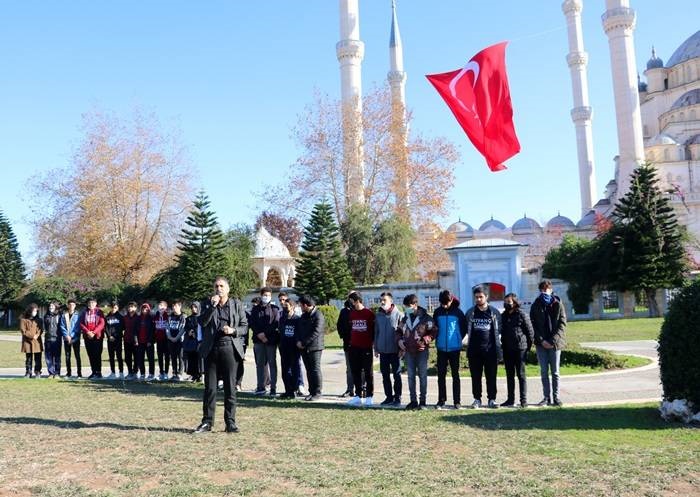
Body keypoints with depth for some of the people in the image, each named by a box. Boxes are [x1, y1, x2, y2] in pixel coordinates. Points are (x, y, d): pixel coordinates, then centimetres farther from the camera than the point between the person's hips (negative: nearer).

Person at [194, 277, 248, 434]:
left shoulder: (237, 304, 6)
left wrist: (233, 330, -12)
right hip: (211, 349, 1)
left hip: (230, 348, -1)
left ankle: (230, 422, 10)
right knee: (209, 387, 5)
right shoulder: (207, 304, 7)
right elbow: (202, 322, -8)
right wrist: (212, 306, -17)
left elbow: (244, 326, 7)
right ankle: (207, 422, 13)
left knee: (230, 387, 2)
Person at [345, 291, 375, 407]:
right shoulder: (352, 313, 9)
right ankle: (358, 396, 16)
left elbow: (374, 329, -5)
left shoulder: (369, 314, -8)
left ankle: (369, 396, 8)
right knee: (356, 372, 8)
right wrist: (350, 341, 11)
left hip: (366, 347, -6)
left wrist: (373, 342, -7)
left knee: (368, 372, 2)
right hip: (354, 347, 6)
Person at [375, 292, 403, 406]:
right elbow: (376, 332, 10)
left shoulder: (398, 314, -8)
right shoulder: (378, 315, 6)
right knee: (385, 375, 10)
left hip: (395, 350, -4)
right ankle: (389, 397, 21)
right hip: (382, 350, 5)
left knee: (397, 375, 5)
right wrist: (376, 347, 8)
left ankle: (397, 397, 13)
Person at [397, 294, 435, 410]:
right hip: (409, 351, 5)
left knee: (422, 375, 2)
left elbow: (433, 332, -4)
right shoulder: (405, 318, 8)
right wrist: (399, 339, 1)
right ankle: (413, 400, 15)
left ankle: (422, 401, 9)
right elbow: (399, 331, 19)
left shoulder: (425, 318, -7)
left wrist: (424, 340, -17)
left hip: (422, 351, -5)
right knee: (411, 376, 7)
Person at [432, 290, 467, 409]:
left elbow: (464, 328, 5)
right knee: (441, 375, 4)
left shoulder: (458, 312, -5)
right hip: (441, 349, 2)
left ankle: (457, 401, 11)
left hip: (454, 348, -2)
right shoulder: (437, 312, 1)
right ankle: (441, 400, 12)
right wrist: (437, 339, 5)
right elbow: (434, 327, 13)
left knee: (455, 375, 6)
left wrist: (459, 339, 0)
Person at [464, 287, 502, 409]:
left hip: (491, 349, -1)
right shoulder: (470, 313, 7)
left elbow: (499, 329, 8)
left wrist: (496, 344, 2)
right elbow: (466, 329, 13)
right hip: (474, 349, 1)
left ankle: (492, 399, 10)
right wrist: (469, 346, 6)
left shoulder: (494, 312, 3)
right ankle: (477, 399, 13)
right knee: (475, 376, 5)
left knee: (491, 376, 2)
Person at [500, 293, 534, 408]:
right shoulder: (503, 316, 11)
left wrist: (528, 347, -4)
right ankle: (510, 399, 16)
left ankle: (523, 400, 4)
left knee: (521, 374, -1)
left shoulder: (522, 314, -7)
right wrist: (503, 345, 10)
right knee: (509, 375, 10)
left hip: (520, 349, -6)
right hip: (507, 350, 6)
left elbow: (530, 331, -5)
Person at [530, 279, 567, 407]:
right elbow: (533, 325, 2)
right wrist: (541, 340, -9)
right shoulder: (536, 305, 6)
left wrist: (553, 340, -13)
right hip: (541, 344, 2)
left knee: (555, 372, 3)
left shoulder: (557, 304, 1)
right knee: (544, 372, 4)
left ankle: (556, 397, 9)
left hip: (555, 343, -1)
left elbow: (562, 324, -3)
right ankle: (547, 397, 10)